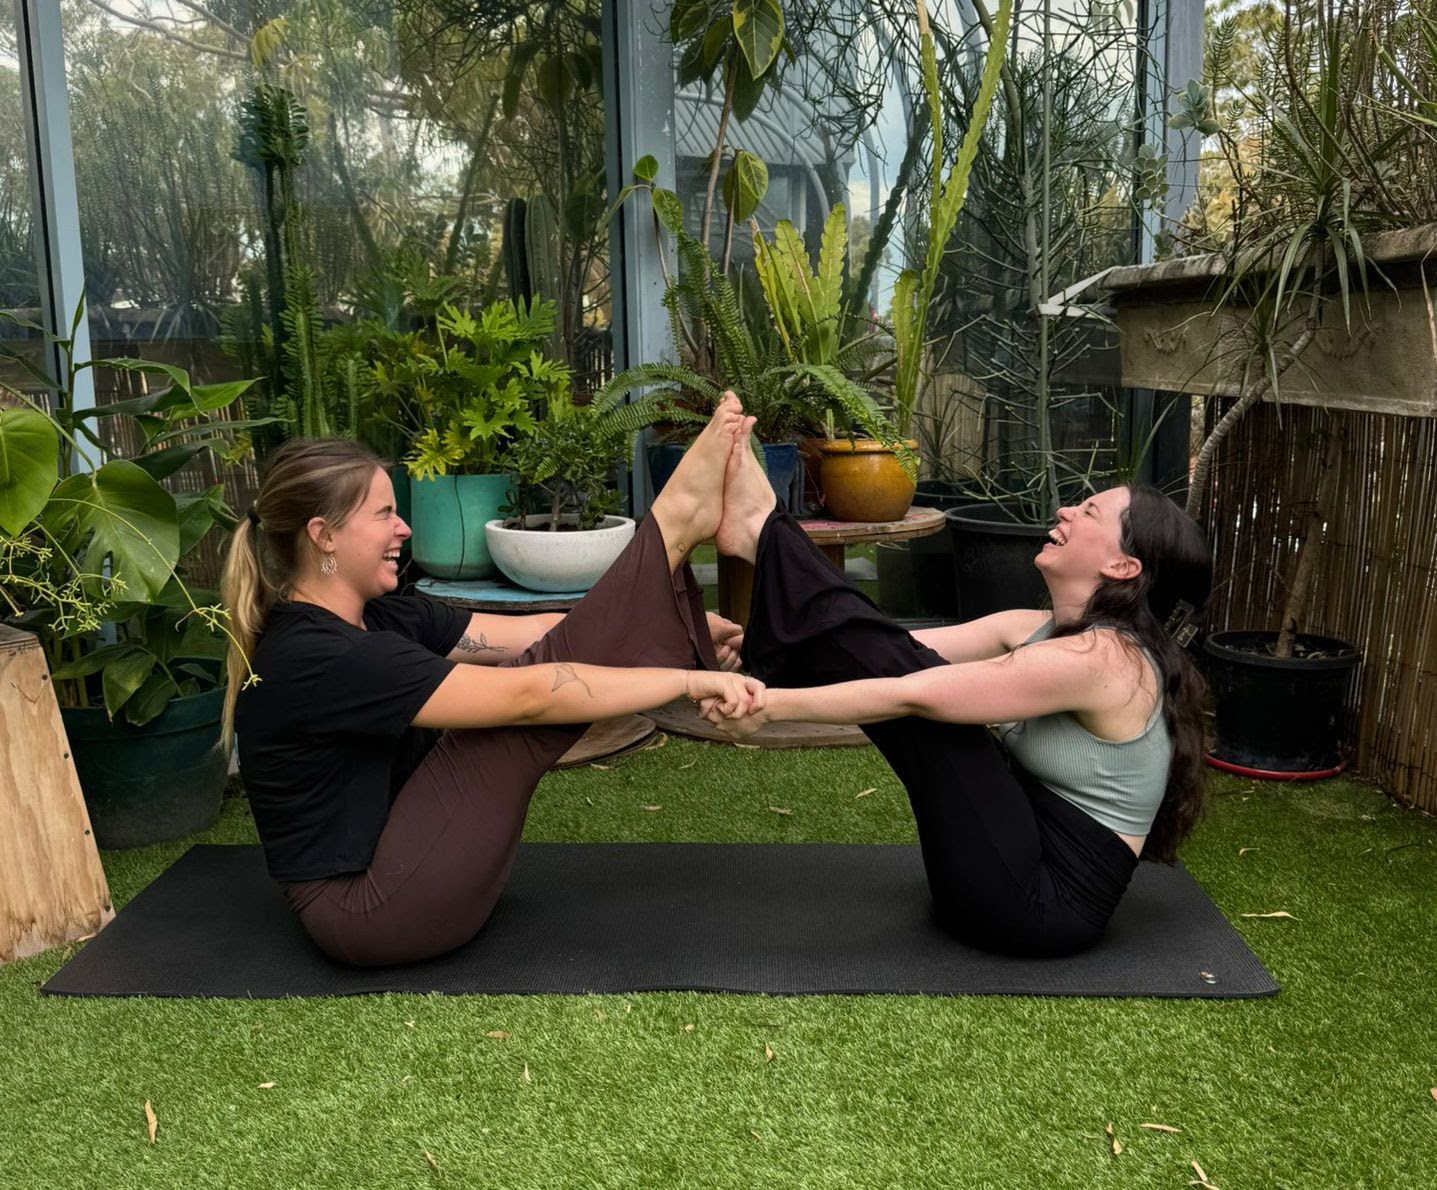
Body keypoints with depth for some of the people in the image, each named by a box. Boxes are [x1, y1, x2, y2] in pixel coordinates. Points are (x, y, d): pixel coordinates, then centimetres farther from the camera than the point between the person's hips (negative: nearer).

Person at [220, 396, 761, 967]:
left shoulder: (379, 618, 3)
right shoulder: (311, 660, -25)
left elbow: (534, 633, 1)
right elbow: (523, 697, -28)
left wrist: (658, 625, -7)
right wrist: (688, 679, -24)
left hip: (398, 857, 8)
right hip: (371, 912, -8)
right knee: (532, 693, -18)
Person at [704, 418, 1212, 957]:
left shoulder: (1102, 658, -22)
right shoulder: (1042, 631, 5)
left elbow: (911, 694, -26)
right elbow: (898, 656, 0)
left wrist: (775, 701, -24)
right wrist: (772, 636, -8)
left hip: (1043, 902, -8)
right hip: (1021, 862, 8)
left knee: (909, 676, -16)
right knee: (886, 655, -2)